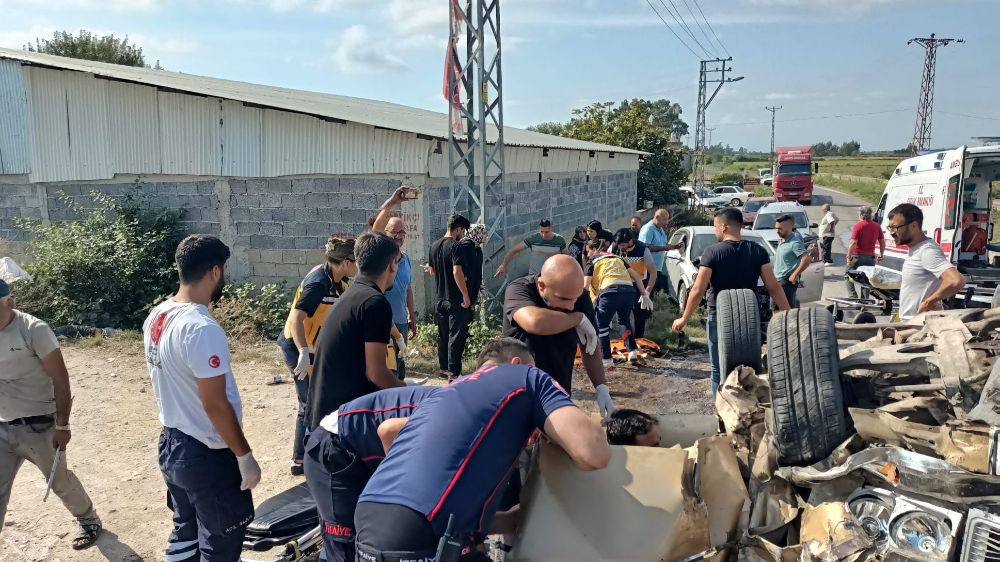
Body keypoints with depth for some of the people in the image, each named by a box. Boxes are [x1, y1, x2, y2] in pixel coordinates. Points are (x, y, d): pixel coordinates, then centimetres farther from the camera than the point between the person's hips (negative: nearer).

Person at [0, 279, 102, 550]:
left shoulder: (33, 330, -17)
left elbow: (61, 379, -15)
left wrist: (62, 425, -14)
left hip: (38, 426, -5)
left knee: (60, 480, 12)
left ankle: (89, 521, 35)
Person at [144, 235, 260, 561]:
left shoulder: (156, 317, 1)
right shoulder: (202, 329, -27)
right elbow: (216, 405, -24)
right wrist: (245, 457, -15)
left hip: (171, 445, 9)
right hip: (207, 456, -9)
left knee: (185, 532, 24)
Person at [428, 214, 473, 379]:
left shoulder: (434, 246, 9)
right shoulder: (456, 246, -15)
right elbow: (457, 272, -24)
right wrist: (466, 295, -19)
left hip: (441, 298, 8)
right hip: (456, 299, -8)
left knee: (443, 334, 16)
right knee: (456, 335, -1)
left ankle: (443, 368, 25)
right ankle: (453, 371, 2)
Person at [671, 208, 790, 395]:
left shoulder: (712, 252, -12)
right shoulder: (757, 251, -2)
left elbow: (698, 291, -13)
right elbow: (774, 288, -4)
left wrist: (684, 319, -5)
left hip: (719, 318, -3)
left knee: (719, 371, 9)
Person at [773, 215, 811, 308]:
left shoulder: (794, 243, -16)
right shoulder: (782, 241, 12)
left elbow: (807, 259, -25)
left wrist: (795, 275, -20)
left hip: (787, 281, -10)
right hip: (778, 280, 10)